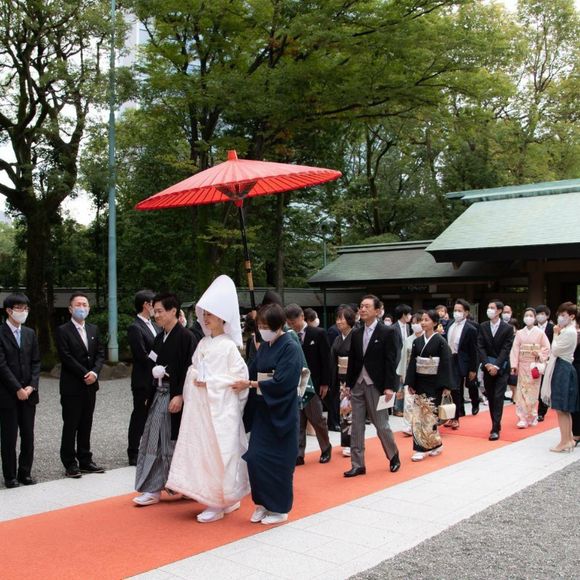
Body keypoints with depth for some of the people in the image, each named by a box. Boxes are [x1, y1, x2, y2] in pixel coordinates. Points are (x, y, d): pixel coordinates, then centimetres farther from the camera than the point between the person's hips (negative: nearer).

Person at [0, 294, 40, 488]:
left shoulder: (30, 333, 11)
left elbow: (36, 362, 9)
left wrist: (32, 386, -5)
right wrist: (18, 389, -14)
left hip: (28, 393, 5)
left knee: (28, 435, 7)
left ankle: (25, 473, 17)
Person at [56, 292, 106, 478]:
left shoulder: (93, 329, 12)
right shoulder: (63, 331, -6)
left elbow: (100, 353, 7)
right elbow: (67, 357, -14)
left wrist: (94, 372, -10)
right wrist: (85, 374, -15)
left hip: (90, 385, 5)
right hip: (71, 386, -5)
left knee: (86, 425, 11)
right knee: (70, 426, 2)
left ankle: (85, 461, 19)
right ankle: (70, 464, 10)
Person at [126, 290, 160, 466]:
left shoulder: (154, 326, 12)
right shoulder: (135, 328, -13)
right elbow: (143, 356, -18)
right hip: (143, 381, -7)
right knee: (140, 417, 3)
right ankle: (133, 454, 15)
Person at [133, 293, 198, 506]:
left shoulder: (186, 336, -12)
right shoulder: (159, 338, 12)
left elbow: (189, 369, -17)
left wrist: (180, 396, -21)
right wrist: (149, 396, 15)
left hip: (175, 396, -8)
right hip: (159, 394, 8)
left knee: (174, 442, 3)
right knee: (153, 442, 7)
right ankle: (153, 489, 13)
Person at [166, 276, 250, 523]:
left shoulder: (228, 345, -9)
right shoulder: (203, 343, 11)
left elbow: (239, 377, -12)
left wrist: (209, 382, -15)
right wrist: (194, 379, -4)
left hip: (220, 408, -7)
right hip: (199, 407, 7)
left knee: (218, 453, -2)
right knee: (201, 451, 9)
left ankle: (219, 503, 9)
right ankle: (223, 499, 21)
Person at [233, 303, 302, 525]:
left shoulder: (291, 348, -13)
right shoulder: (264, 347, 10)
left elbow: (282, 382, -21)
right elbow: (253, 372, 10)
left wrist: (249, 384, -21)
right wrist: (241, 381, -8)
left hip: (281, 413, -7)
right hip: (262, 410, 7)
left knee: (277, 461, 0)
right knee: (254, 457, 4)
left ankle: (279, 508, 16)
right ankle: (263, 503, 20)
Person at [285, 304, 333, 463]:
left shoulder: (318, 334, -4)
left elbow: (325, 360, -3)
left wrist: (325, 383, -6)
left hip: (313, 384, -3)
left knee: (316, 419, 3)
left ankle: (326, 448, 26)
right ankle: (298, 455, 11)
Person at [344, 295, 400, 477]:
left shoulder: (387, 332, -6)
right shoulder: (356, 333, 9)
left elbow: (391, 361, -9)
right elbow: (352, 360, 11)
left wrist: (389, 387, -14)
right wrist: (348, 384, 7)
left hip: (376, 386, -5)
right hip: (357, 385, 5)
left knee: (382, 425, 3)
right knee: (356, 426, 6)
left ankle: (393, 456, 27)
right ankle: (358, 465, 13)